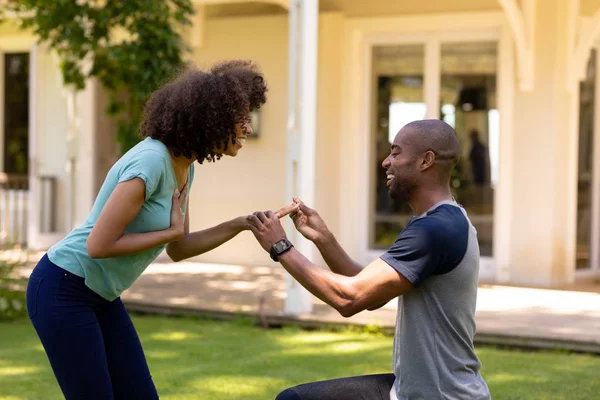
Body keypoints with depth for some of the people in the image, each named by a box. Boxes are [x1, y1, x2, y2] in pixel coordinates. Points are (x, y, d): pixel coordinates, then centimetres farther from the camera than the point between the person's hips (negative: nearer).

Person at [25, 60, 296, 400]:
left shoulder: (184, 167, 3)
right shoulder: (150, 161, -25)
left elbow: (178, 249, 11)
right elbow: (99, 245, -26)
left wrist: (241, 224, 1)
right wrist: (172, 231, -16)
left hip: (101, 296, 9)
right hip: (62, 292, -9)